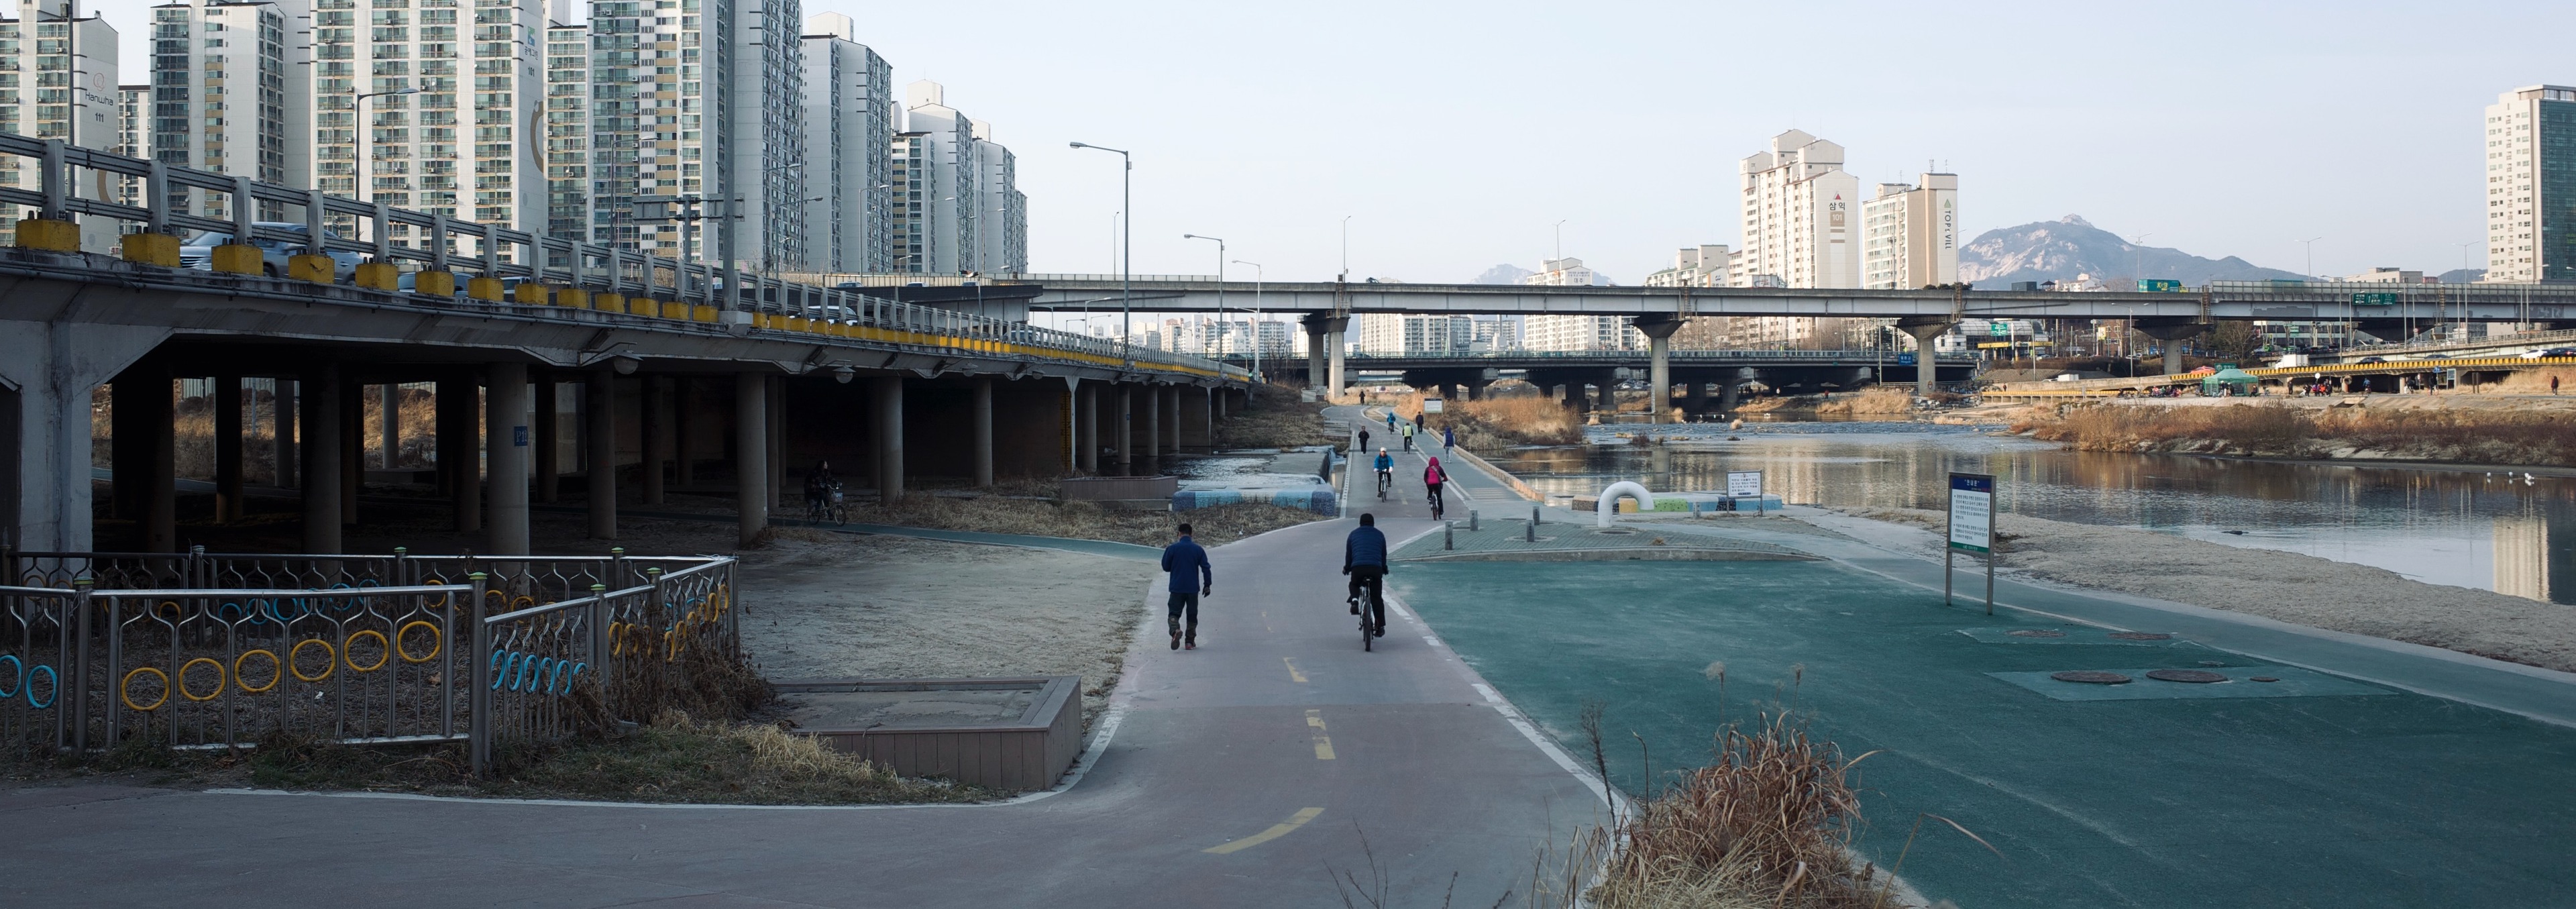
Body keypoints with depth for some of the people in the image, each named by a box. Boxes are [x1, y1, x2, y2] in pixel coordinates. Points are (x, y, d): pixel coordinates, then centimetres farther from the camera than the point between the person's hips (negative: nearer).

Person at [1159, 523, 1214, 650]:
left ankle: (1175, 630, -26)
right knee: (1192, 615, 13)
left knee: (1174, 613, 4)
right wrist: (1207, 585, 8)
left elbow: (1166, 567, 3)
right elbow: (1206, 568, 0)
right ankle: (1190, 641, 12)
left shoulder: (1172, 548, -5)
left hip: (1177, 588, -1)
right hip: (1193, 588, 1)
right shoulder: (1198, 549, -1)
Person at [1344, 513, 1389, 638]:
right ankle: (1380, 626, 9)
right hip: (1376, 569, 0)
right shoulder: (1380, 535, 19)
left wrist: (1347, 568, 34)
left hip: (1357, 568, 0)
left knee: (1354, 585, 30)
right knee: (1377, 598, 11)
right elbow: (1384, 554, 23)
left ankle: (1354, 600, -2)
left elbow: (1348, 554, 20)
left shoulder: (1353, 534, 18)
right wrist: (1384, 568, 37)